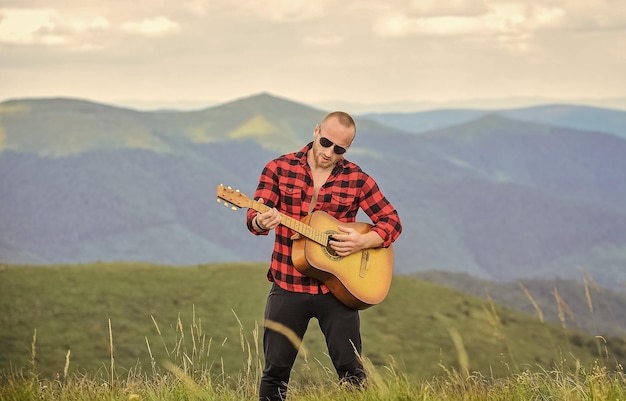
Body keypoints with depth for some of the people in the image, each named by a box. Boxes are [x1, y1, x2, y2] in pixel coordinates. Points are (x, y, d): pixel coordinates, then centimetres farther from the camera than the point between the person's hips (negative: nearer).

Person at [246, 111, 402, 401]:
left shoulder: (356, 179, 0)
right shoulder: (280, 168, -1)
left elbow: (391, 221, 3)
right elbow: (254, 218, -8)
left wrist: (363, 241, -15)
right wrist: (262, 222, -32)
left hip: (336, 289, 0)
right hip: (288, 287, 0)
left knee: (351, 371, 1)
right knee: (275, 371, 4)